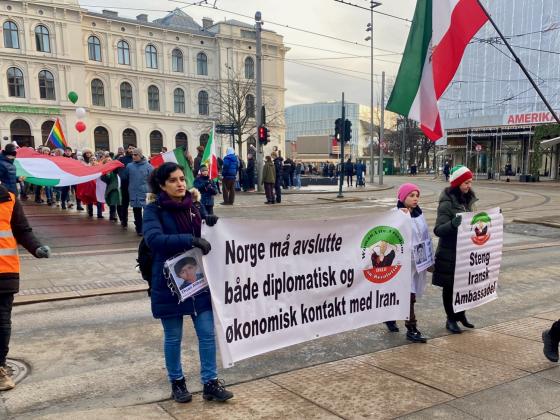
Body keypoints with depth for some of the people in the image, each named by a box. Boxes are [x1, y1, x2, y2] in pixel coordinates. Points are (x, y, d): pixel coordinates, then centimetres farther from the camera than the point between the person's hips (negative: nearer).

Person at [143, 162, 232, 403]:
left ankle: (210, 382, 18)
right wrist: (191, 240, -35)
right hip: (169, 283, -4)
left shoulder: (192, 206, 5)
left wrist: (211, 226, -8)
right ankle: (177, 382, 29)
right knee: (173, 337, 10)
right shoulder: (154, 210, -10)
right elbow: (154, 239, -27)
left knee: (207, 333, 4)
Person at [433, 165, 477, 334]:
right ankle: (451, 319, 18)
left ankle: (460, 314, 31)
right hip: (449, 252, -7)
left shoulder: (467, 200, 6)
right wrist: (452, 224, -39)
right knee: (449, 286, 6)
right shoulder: (447, 203, -17)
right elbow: (438, 230, -22)